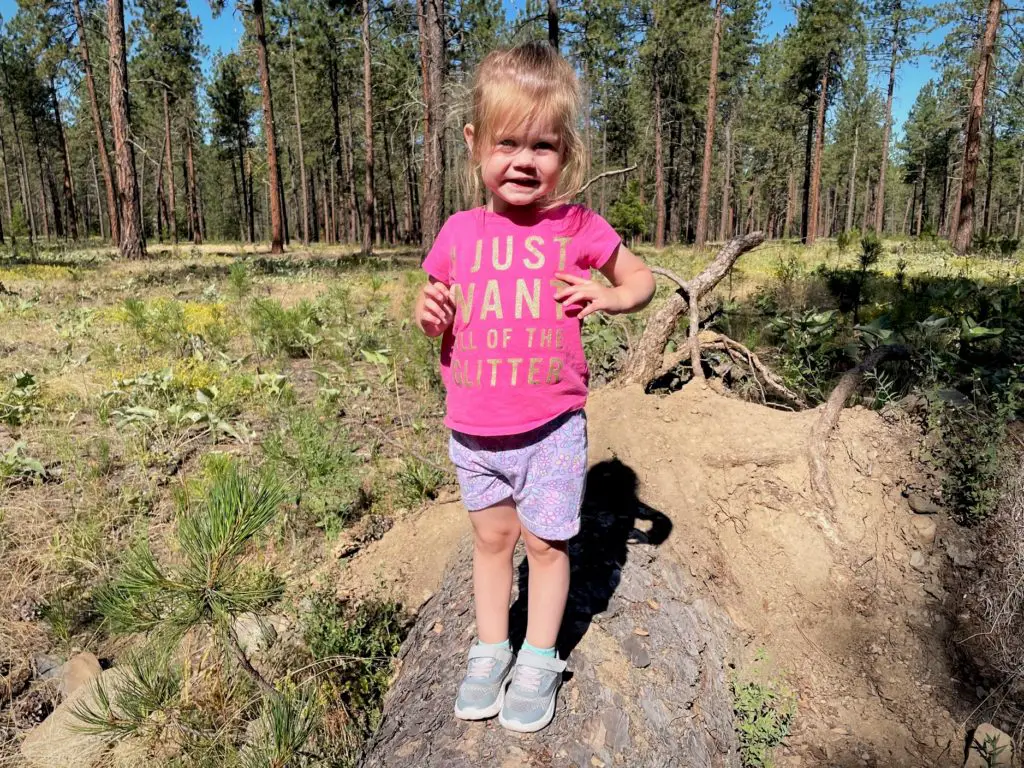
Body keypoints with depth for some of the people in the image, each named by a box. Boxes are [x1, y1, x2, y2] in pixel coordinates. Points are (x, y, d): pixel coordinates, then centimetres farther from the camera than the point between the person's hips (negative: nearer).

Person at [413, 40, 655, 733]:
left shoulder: (578, 228, -7)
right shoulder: (459, 233, 0)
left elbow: (642, 278, 6)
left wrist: (611, 296, -16)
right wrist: (429, 315, -12)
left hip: (550, 429, -2)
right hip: (473, 430, 3)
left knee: (546, 542, 11)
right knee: (491, 537, 17)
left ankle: (540, 660, 32)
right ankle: (490, 650, 36)